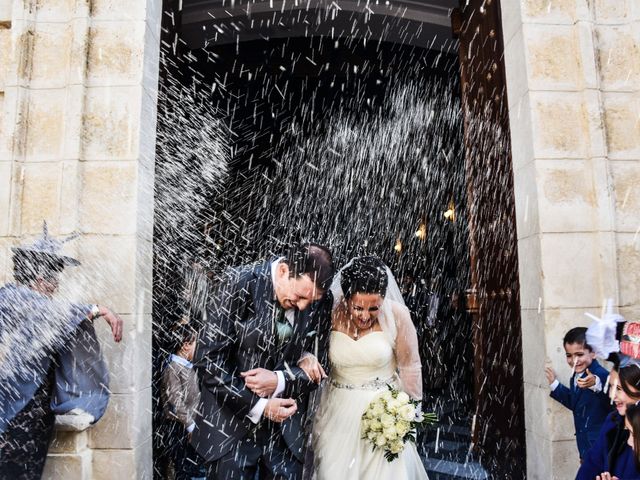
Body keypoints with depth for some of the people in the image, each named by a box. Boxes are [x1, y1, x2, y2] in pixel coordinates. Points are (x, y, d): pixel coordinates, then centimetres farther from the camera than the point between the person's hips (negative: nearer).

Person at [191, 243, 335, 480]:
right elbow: (207, 360, -15)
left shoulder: (321, 301, -5)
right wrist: (257, 406, -16)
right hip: (231, 426, -2)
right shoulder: (239, 283, -15)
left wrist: (280, 381, -16)